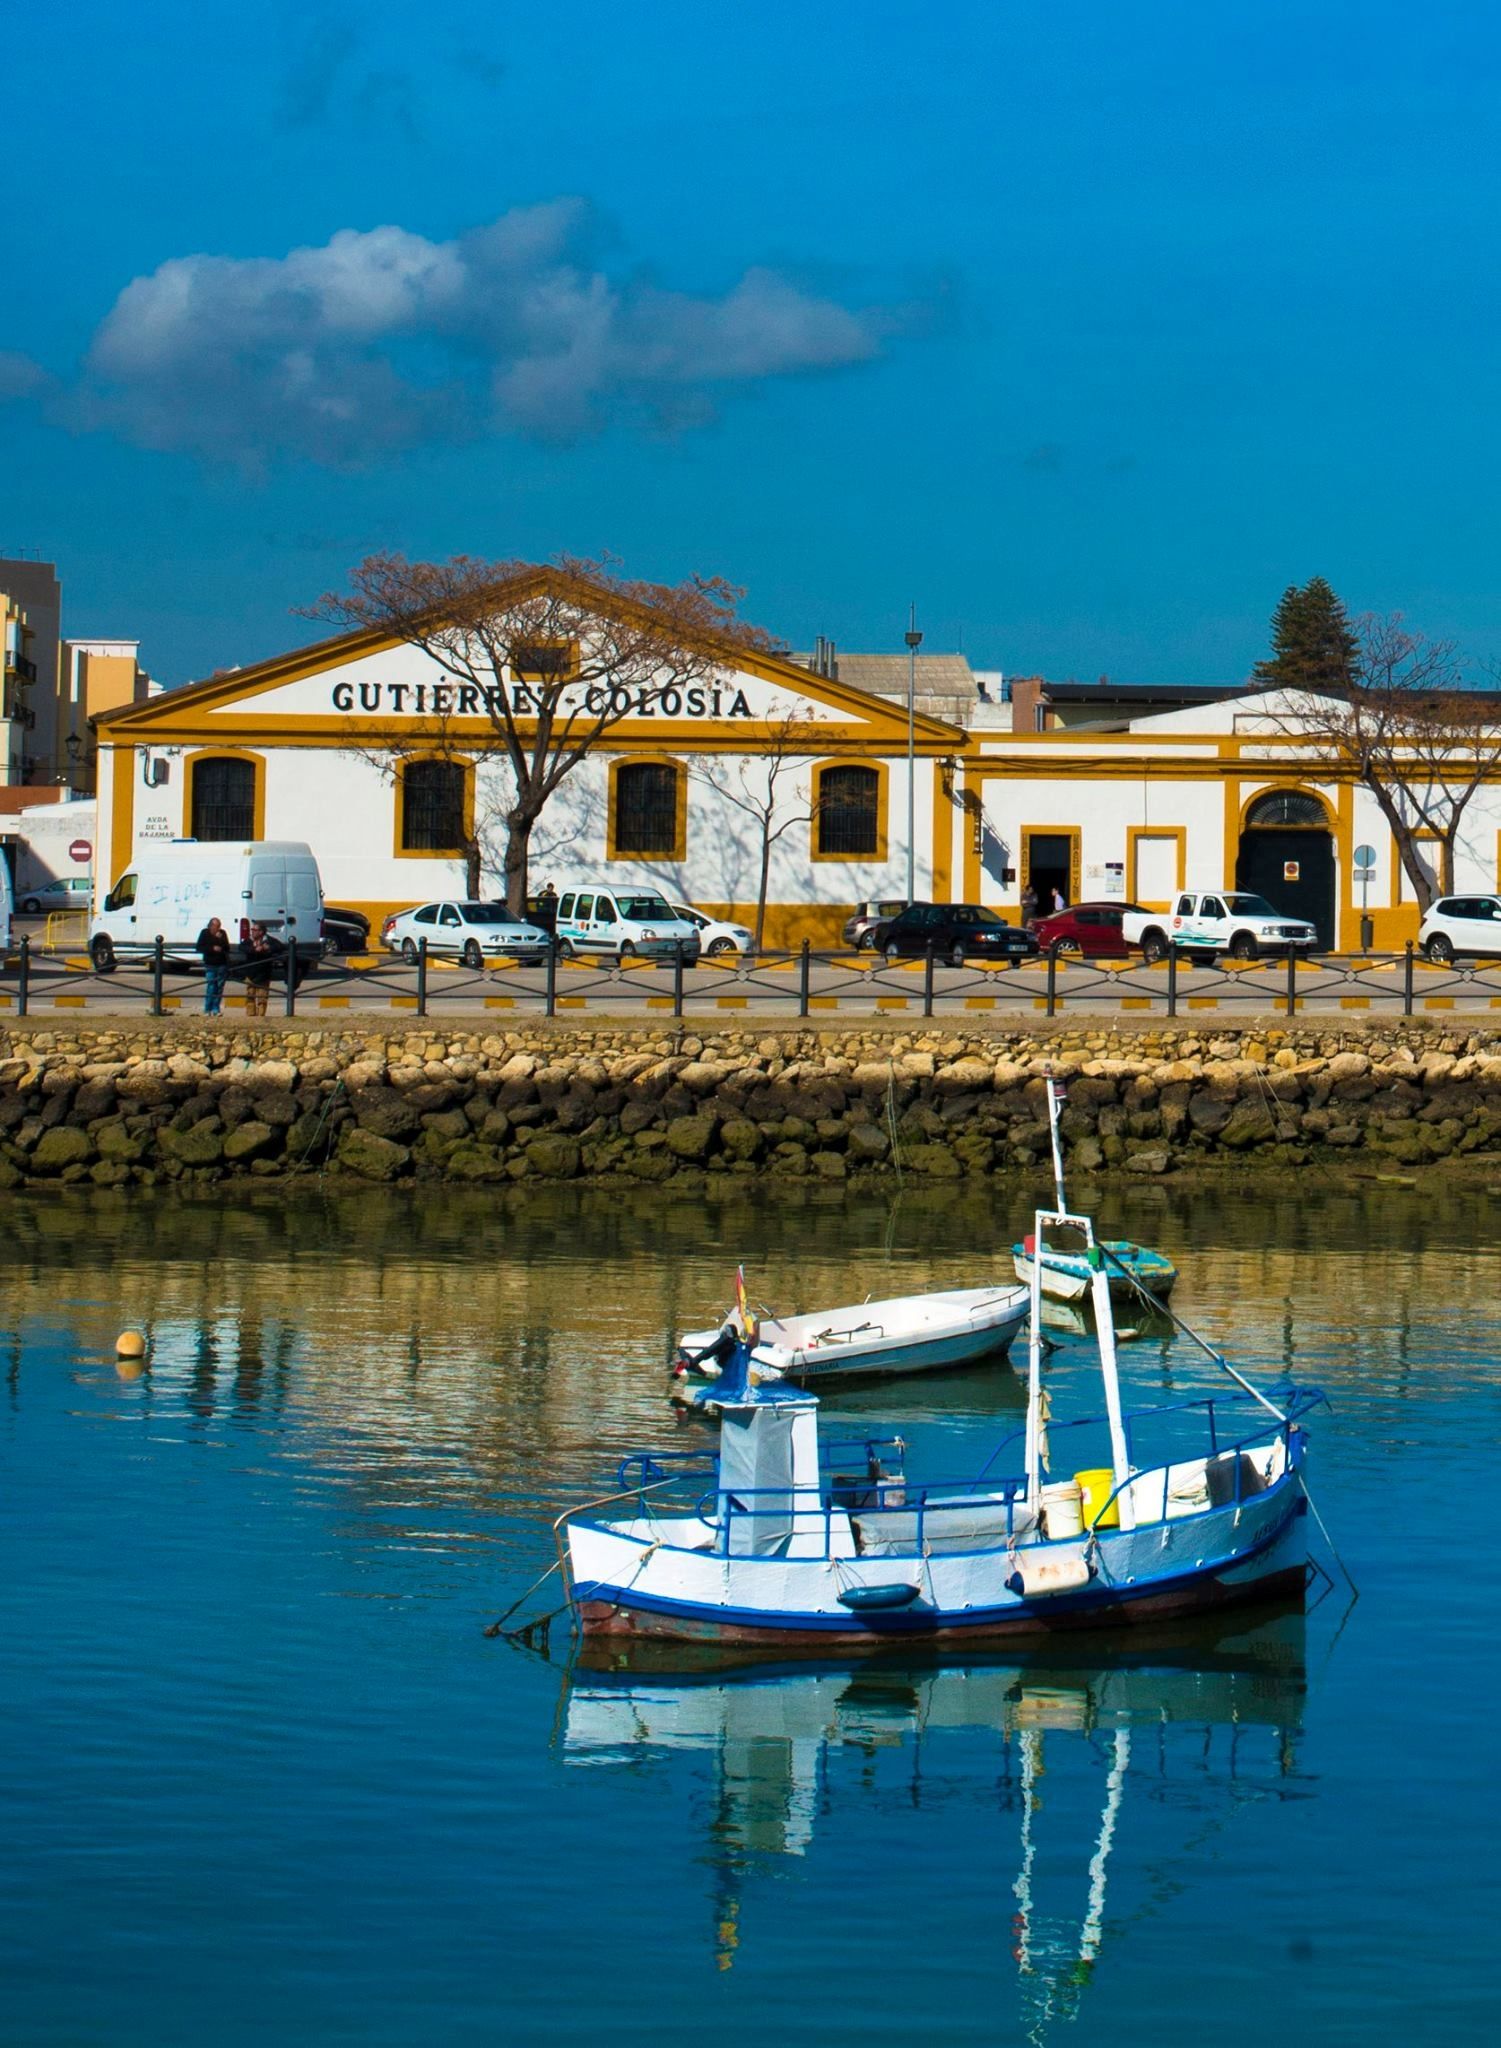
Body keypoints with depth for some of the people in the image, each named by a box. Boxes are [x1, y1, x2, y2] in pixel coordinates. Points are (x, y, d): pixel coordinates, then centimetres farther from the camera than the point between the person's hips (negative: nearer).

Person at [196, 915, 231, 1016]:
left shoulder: (222, 933, 2)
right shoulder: (205, 933, -2)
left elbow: (227, 948, -5)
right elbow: (199, 948, -6)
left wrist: (220, 939, -19)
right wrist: (212, 948, -17)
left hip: (222, 965, 2)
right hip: (210, 965, -2)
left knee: (219, 988, 3)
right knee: (211, 987, -9)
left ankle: (216, 1009, 11)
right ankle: (207, 1010, -3)